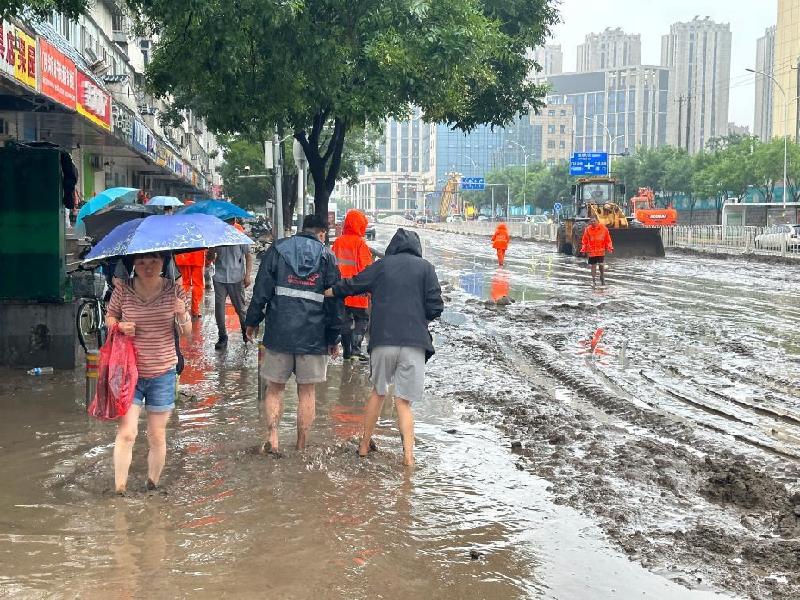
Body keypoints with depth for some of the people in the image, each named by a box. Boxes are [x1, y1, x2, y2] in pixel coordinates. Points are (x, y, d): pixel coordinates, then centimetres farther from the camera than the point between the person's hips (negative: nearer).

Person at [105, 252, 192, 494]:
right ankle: (119, 489, 1)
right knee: (126, 432, -8)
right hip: (129, 371, -1)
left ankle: (153, 485, 25)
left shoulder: (174, 291, -4)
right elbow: (109, 317, 11)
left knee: (157, 436, 9)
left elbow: (187, 333, 0)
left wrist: (182, 315, -22)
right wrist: (119, 326, -12)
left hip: (163, 373, 1)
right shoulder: (122, 290, -5)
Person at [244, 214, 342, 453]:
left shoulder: (277, 249, 5)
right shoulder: (327, 256, 4)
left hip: (279, 332, 0)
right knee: (307, 391, 8)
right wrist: (334, 337, 9)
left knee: (274, 388, 10)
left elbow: (261, 289, 1)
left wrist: (251, 322, 10)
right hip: (314, 335, 0)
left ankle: (272, 437, -4)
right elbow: (334, 301, 3)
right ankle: (301, 445, 11)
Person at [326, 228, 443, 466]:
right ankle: (408, 455, -4)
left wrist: (322, 293, 30)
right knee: (404, 402, 4)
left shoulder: (381, 266, 9)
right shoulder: (425, 268, 4)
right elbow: (435, 308, -1)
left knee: (378, 392, 20)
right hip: (414, 343, -1)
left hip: (382, 341, 1)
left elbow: (349, 287, 14)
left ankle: (365, 445, 28)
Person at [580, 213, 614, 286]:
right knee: (593, 265, 5)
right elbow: (584, 240, 0)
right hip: (591, 251, 0)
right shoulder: (588, 229, -5)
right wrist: (583, 249, -5)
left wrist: (609, 247, -2)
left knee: (601, 265, 4)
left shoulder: (603, 228, -4)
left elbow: (607, 239, 3)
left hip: (601, 250, 0)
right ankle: (594, 280, 13)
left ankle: (602, 278, 28)